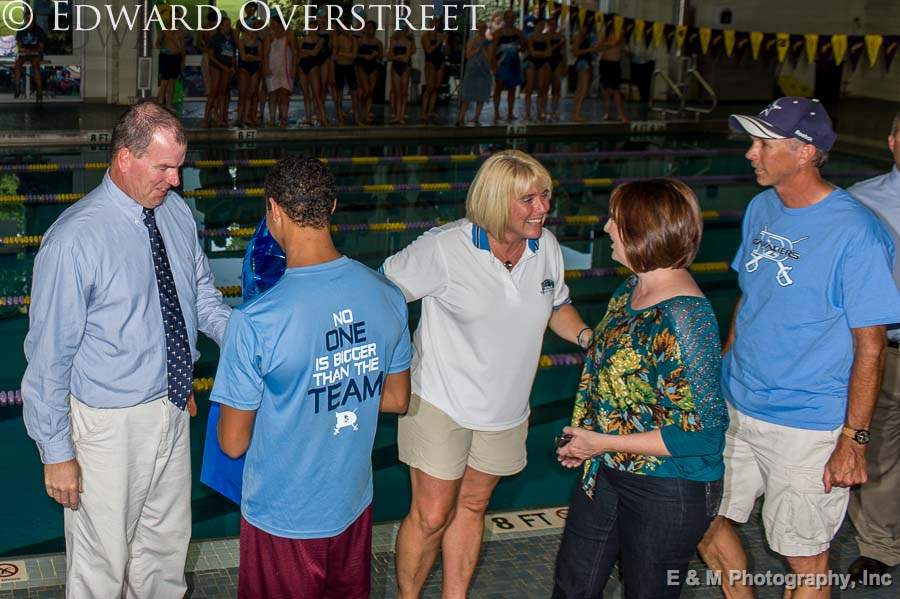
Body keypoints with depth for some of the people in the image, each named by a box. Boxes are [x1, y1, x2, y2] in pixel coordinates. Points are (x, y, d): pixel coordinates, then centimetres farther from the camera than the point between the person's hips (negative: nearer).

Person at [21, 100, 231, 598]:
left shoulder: (177, 211, -3)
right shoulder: (73, 240, -23)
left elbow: (203, 295, 10)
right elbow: (50, 353, -17)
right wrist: (57, 453, -13)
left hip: (173, 408, 6)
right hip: (110, 425, -6)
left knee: (166, 547, 25)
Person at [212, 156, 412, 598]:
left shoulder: (255, 322, -28)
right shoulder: (387, 295, -12)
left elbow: (233, 443, -17)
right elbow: (398, 399, 2)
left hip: (283, 519, -4)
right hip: (354, 507, 4)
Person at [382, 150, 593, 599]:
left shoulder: (546, 247, -3)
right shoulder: (444, 248, -21)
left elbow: (556, 305, 13)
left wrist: (587, 336, -6)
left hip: (504, 407, 5)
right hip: (441, 404, -5)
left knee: (472, 506, 19)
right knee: (431, 516, 1)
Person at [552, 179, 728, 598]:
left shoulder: (684, 320, -28)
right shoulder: (631, 289, 0)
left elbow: (699, 434, -27)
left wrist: (602, 443, -21)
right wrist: (584, 437, -1)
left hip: (667, 492, -9)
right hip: (606, 471, 9)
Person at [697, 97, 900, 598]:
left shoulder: (856, 233, -17)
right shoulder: (761, 209, 4)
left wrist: (853, 440, -15)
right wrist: (723, 368, 15)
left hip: (807, 428, -6)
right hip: (736, 408, 7)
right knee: (707, 525, 15)